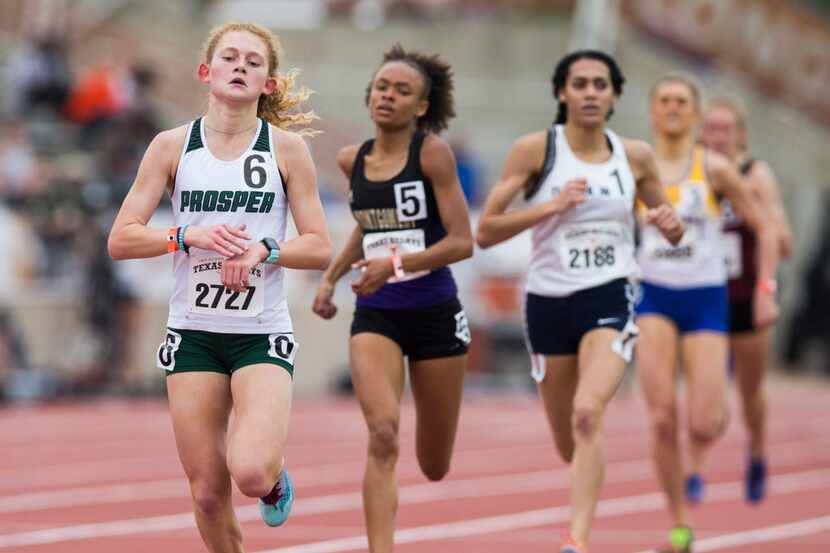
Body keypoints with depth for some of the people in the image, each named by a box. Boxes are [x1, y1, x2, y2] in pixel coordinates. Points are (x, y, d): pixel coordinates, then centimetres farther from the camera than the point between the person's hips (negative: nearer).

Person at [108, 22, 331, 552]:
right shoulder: (173, 146, 1)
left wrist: (263, 249, -17)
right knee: (208, 493, 2)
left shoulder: (286, 148, -1)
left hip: (263, 334, -1)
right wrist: (190, 235, -16)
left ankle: (275, 476, 15)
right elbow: (121, 240, 0)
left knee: (251, 471, -21)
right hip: (193, 333, 2)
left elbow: (320, 248, 0)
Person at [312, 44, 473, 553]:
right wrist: (331, 277, 14)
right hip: (376, 315, 2)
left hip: (434, 314, -2)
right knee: (383, 435, -24)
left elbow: (462, 242, -13)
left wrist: (397, 263, -24)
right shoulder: (353, 160, 5)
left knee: (434, 469, 12)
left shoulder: (433, 153, -10)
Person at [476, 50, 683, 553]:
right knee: (570, 446, 11)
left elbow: (672, 233, 17)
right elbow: (486, 232, -7)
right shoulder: (535, 149, -4)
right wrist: (551, 206, -19)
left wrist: (671, 223, -7)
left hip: (611, 299, -1)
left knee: (587, 413, -26)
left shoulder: (636, 156, 3)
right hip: (549, 302, 1)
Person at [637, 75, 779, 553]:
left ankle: (697, 460, 27)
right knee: (662, 418, -14)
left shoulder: (714, 168, -1)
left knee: (705, 423, -12)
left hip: (706, 299, -1)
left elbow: (764, 230, 5)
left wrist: (766, 289, -3)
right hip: (654, 298, 1)